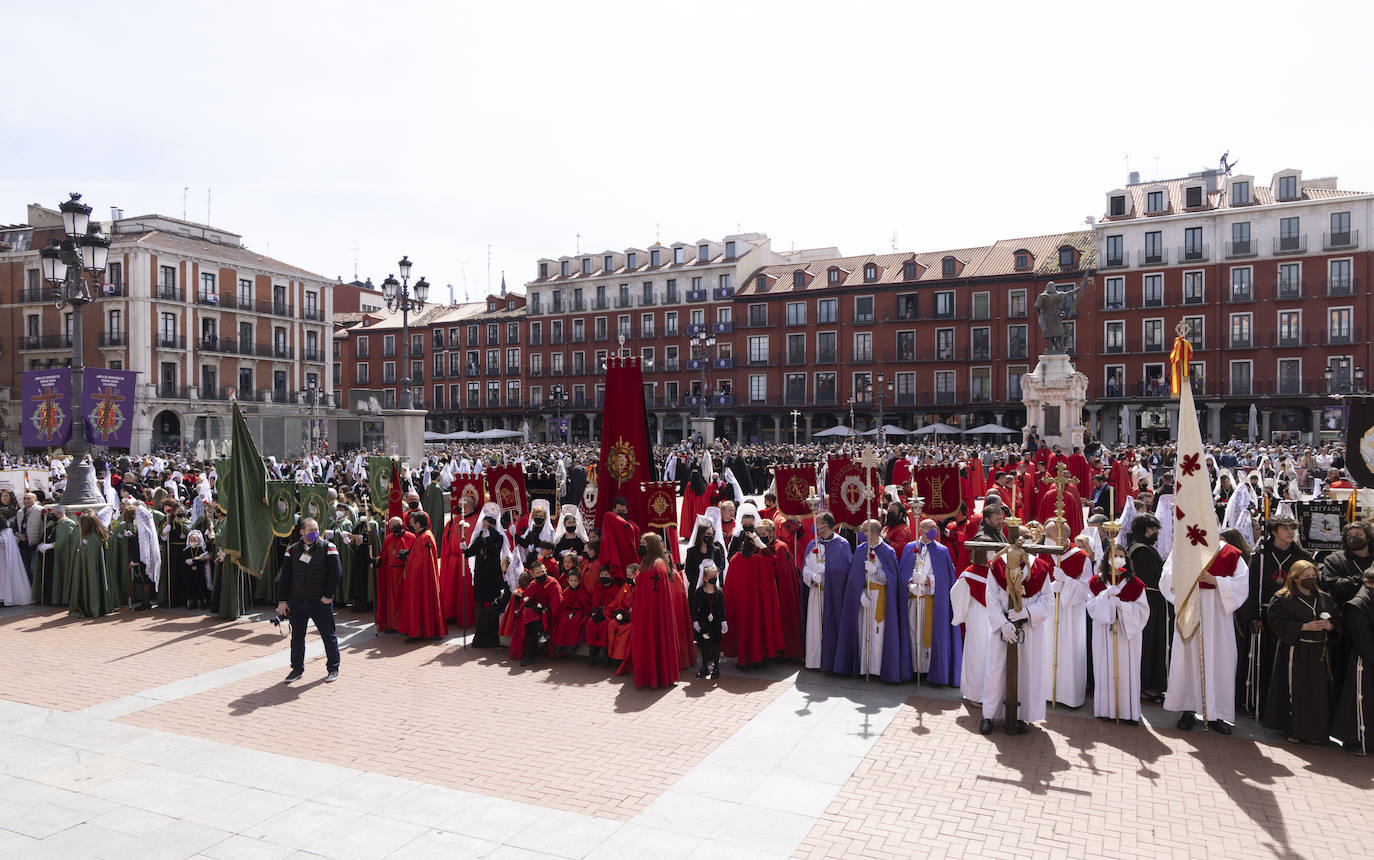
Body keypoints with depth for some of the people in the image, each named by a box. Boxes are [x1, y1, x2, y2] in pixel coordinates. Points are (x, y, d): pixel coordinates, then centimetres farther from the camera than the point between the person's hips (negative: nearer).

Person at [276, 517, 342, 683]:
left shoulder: (327, 547, -3)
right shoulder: (292, 550, 5)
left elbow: (336, 572, -6)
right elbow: (284, 577, 7)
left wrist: (328, 595, -11)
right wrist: (282, 601, 1)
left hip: (321, 601, -3)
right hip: (296, 602, 3)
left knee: (328, 635, 4)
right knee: (297, 637, 11)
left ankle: (333, 668, 16)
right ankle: (297, 669, 25)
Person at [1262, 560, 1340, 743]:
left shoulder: (1325, 599, 13)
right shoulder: (1281, 599, -2)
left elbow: (1338, 622, 14)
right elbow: (1277, 623, -10)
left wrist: (1329, 625, -8)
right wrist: (1305, 627, -17)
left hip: (1320, 653, 4)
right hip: (1295, 653, -4)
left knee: (1319, 693, 3)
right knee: (1295, 692, -3)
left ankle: (1317, 731, 14)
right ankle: (1293, 730, 7)